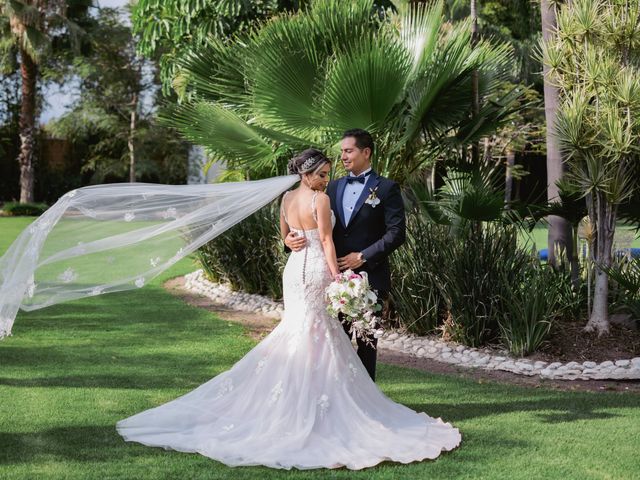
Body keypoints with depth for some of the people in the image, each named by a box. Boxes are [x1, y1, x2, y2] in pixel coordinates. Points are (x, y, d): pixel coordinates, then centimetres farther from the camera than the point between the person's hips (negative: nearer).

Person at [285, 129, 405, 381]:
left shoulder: (386, 188, -4)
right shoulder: (334, 187, 12)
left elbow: (396, 233, -10)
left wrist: (363, 256, -14)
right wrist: (291, 239, -8)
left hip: (369, 277, -4)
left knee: (366, 342, 5)